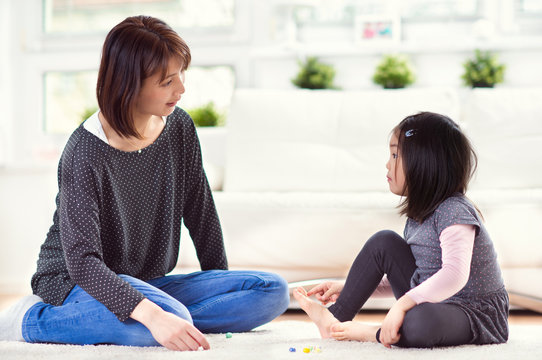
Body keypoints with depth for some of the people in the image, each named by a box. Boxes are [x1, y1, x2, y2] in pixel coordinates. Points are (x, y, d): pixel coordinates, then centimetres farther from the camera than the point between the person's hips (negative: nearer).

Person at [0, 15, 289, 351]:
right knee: (173, 315, -38)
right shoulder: (85, 154, -21)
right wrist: (153, 316, -41)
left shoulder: (180, 128, -1)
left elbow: (201, 211, 11)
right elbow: (82, 261, -28)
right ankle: (33, 320, -13)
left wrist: (224, 286, 10)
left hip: (152, 285, 8)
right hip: (74, 283, -7)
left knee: (273, 291, -10)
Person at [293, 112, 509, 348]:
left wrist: (402, 304, -40)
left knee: (419, 322, -41)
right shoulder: (418, 215, 8)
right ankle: (337, 318, 6)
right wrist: (348, 287, 12)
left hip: (477, 314, -8)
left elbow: (455, 274, -36)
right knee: (383, 242, 1)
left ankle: (364, 332, -13)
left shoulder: (454, 212, -20)